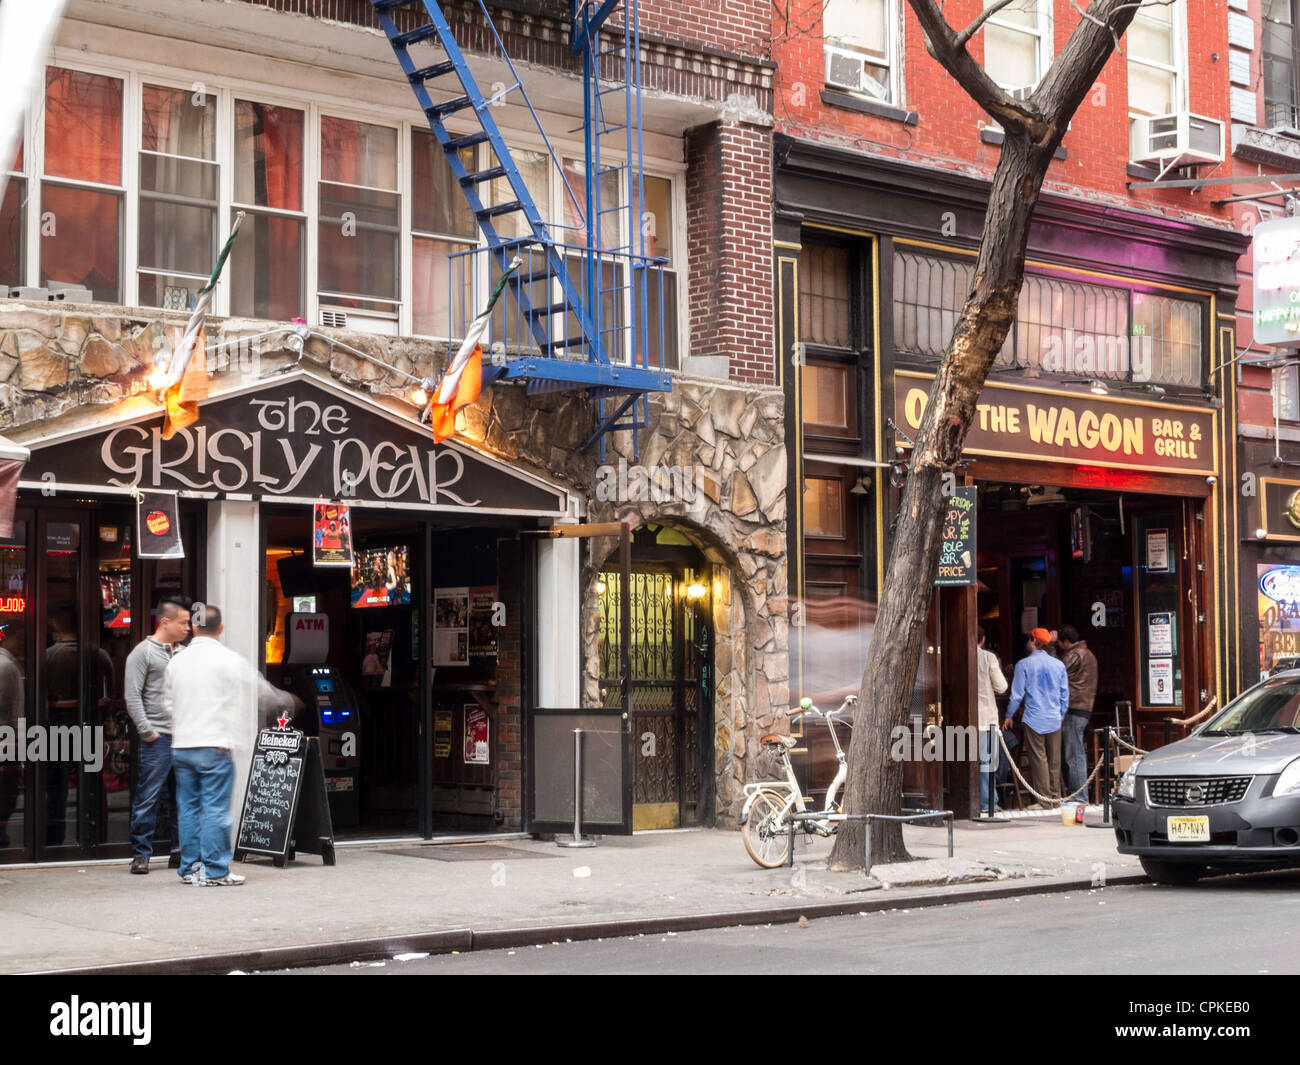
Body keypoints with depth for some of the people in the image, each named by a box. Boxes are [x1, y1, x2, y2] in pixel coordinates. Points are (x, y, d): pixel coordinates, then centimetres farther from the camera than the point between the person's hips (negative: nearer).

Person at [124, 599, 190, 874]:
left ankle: (180, 852, 16)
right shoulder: (143, 652, -3)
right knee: (147, 797, -5)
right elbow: (132, 696, -8)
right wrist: (146, 731, -12)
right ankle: (141, 855, 0)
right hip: (158, 738, -7)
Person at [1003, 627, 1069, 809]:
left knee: (1038, 759, -3)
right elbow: (1065, 695, 10)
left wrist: (1009, 715, 9)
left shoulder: (1024, 664, -5)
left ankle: (1043, 800, -5)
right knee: (1054, 760, 9)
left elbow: (1017, 693, -3)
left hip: (1034, 719, -4)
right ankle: (1054, 797, 13)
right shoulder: (1058, 665, 6)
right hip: (1054, 719, 4)